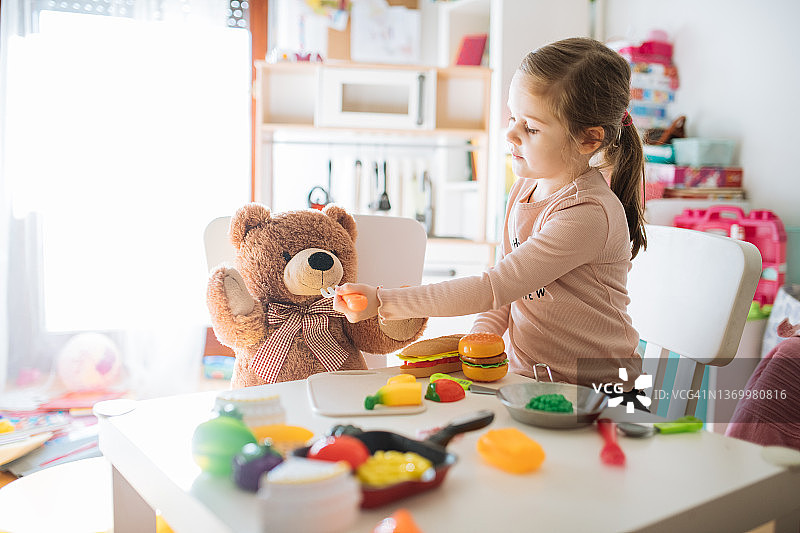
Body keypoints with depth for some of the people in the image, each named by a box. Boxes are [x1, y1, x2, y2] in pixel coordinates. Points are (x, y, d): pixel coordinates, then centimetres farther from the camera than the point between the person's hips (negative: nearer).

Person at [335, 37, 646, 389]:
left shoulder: (589, 214, -23)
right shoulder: (523, 189, 5)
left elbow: (492, 289, -26)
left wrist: (383, 301, -25)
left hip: (594, 387, -7)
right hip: (523, 373, 7)